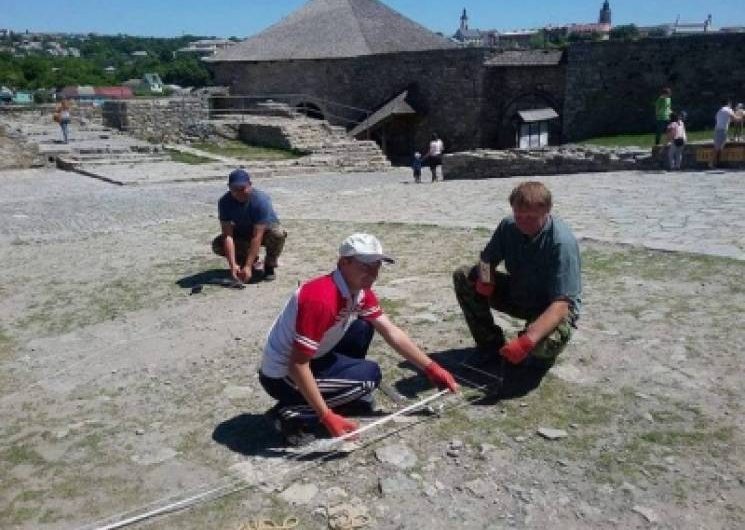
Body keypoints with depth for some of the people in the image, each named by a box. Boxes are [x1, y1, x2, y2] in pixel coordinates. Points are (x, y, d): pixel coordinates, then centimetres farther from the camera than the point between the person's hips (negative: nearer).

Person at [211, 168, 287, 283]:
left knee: (278, 234, -37)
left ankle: (269, 266, -7)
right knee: (217, 245, -22)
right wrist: (233, 265, -39)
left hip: (265, 231, -3)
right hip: (242, 234, 3)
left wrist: (247, 267, -41)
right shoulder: (224, 202, -23)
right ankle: (253, 261, 3)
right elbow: (227, 235, -28)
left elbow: (257, 236, -36)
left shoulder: (261, 200, -32)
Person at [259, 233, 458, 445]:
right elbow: (297, 365, -30)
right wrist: (327, 417, -27)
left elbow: (391, 332, 5)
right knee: (369, 374, -13)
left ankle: (350, 396, 13)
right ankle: (294, 414, -10)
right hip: (282, 376, -8)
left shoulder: (361, 293, -3)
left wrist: (431, 368, 3)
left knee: (363, 328, 4)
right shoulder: (321, 298, -31)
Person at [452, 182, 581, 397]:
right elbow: (487, 259, 1)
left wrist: (526, 341, -48)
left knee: (544, 343, -39)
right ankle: (491, 344, 3)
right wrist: (485, 277, -26)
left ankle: (539, 356, 3)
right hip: (518, 294, 6)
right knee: (463, 277, -8)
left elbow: (561, 304, -35)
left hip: (551, 308, -6)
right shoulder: (509, 226, -12)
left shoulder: (562, 242, -31)